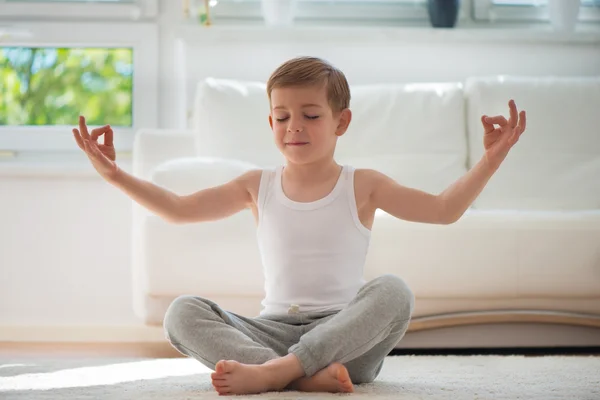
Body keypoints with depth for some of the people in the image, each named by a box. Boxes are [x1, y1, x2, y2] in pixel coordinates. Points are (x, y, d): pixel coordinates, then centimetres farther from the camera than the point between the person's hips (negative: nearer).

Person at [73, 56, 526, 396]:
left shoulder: (362, 185, 7)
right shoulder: (258, 186, 13)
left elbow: (445, 208, 1)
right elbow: (177, 208, 14)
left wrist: (491, 159, -11)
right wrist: (115, 174, 6)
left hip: (344, 336, -2)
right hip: (274, 329, 2)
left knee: (392, 290, -33)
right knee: (183, 312, -21)